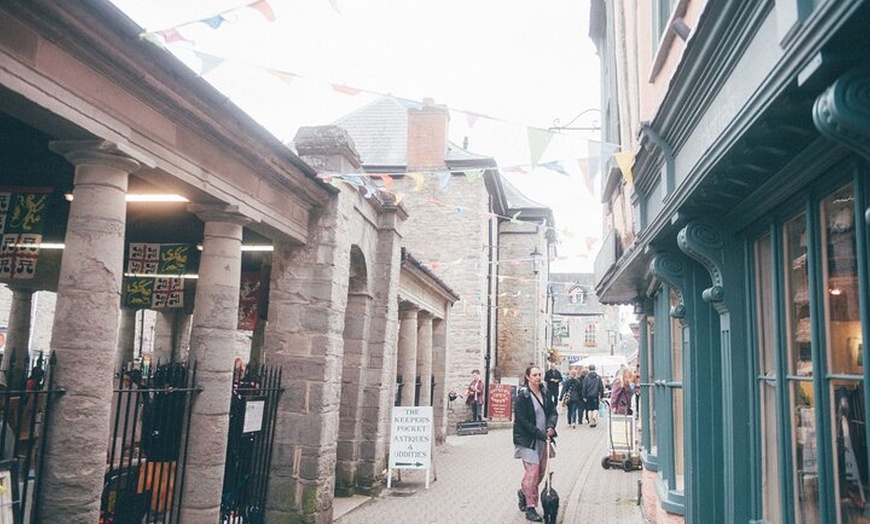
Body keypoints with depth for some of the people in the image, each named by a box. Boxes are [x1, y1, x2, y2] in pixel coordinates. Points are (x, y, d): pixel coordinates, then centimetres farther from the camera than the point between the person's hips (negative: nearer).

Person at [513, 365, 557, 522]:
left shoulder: (545, 393, 6)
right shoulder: (522, 396, -13)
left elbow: (553, 411, 7)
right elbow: (523, 421, -15)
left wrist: (550, 426, -13)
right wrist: (541, 434, -18)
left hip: (543, 439, 6)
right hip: (527, 439, -6)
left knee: (541, 471, 10)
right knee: (532, 472, -8)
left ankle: (523, 493, 36)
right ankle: (530, 508, 3)